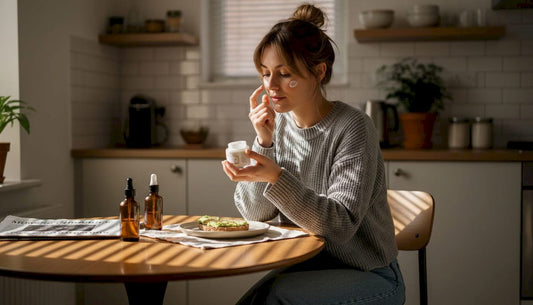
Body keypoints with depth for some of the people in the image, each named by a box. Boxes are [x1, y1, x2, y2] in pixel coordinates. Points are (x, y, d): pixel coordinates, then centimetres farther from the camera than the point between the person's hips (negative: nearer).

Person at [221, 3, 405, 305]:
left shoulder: (352, 127, -17)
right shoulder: (280, 125, 0)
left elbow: (341, 225, -24)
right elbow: (255, 212, -1)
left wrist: (276, 177, -37)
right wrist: (264, 142, -14)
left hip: (370, 276, -5)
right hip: (308, 266, 5)